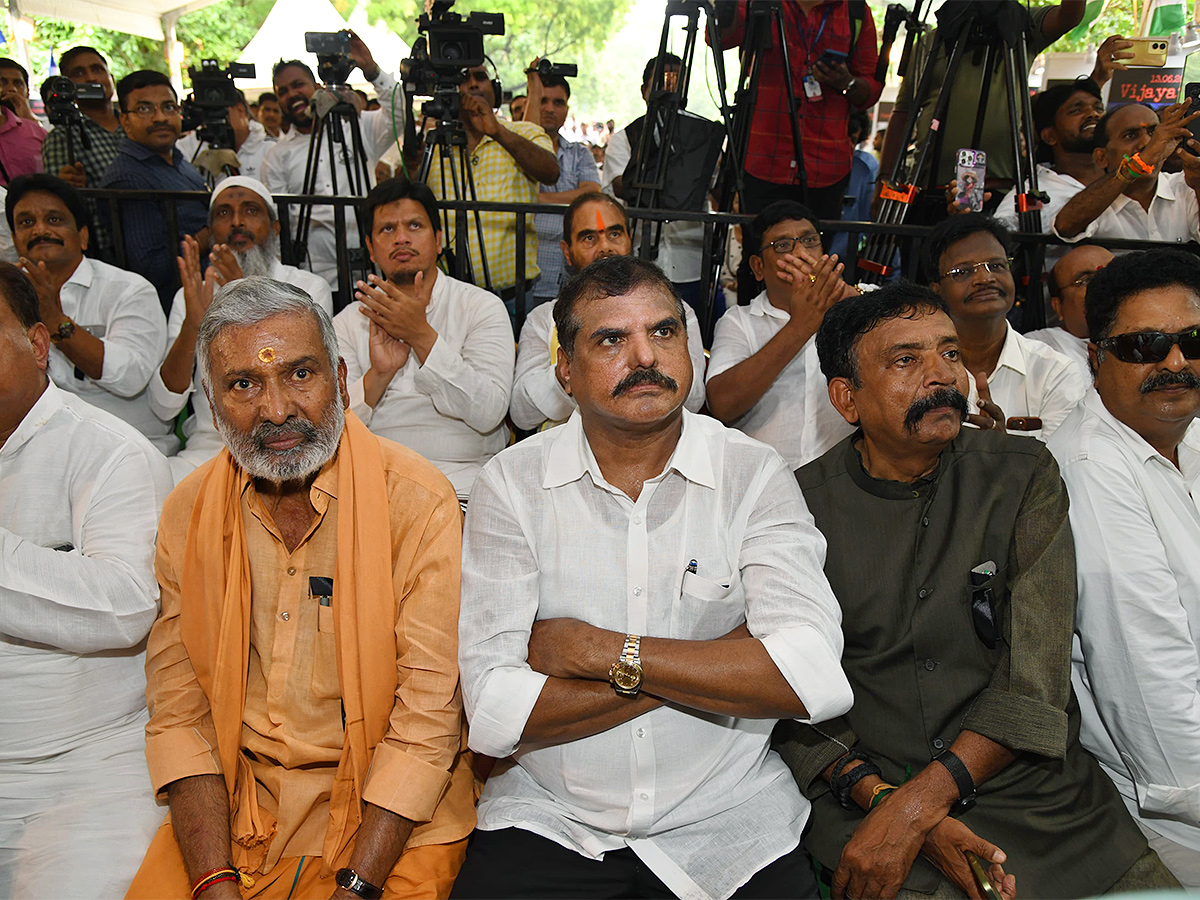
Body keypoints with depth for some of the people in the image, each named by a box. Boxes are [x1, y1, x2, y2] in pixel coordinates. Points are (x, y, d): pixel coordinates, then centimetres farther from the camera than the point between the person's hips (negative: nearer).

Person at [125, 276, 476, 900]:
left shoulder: (420, 503, -14)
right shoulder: (186, 513, 0)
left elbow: (428, 715, -15)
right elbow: (180, 710, 0)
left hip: (388, 806, -2)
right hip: (232, 800, 3)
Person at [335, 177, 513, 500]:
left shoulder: (482, 307, 4)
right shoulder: (348, 322, 11)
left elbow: (488, 413, -11)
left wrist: (422, 335, -16)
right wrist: (378, 375, -16)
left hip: (462, 475, -3)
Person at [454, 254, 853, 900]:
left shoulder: (753, 475, -6)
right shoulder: (512, 483, -7)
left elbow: (816, 681, -18)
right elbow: (494, 713, -16)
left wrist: (599, 650, -17)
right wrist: (719, 662, -15)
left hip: (724, 822, 1)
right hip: (548, 817, 0)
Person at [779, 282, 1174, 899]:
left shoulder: (1024, 474, -1)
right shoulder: (800, 506, -4)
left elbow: (1035, 678, -9)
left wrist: (915, 804, -18)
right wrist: (881, 798, -19)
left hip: (1043, 800, 2)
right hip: (869, 798, -1)